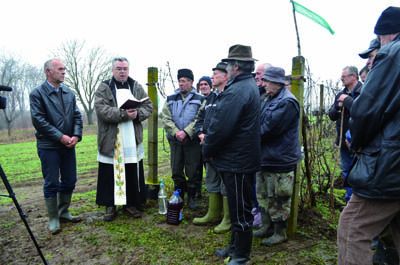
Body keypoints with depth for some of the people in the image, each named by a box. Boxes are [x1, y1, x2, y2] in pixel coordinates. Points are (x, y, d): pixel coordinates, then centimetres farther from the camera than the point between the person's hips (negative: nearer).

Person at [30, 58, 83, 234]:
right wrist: (60, 136, -16)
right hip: (49, 146, -5)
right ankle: (53, 218, 17)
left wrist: (76, 136, -8)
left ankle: (63, 211, 29)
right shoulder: (37, 93, -5)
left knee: (70, 181, 11)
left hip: (68, 145, 5)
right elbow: (38, 119, -13)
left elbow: (77, 116, 7)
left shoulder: (69, 93, 10)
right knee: (51, 184, 4)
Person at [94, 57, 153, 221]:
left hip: (133, 140, 3)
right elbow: (101, 109, -15)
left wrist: (137, 114, -14)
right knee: (110, 174, 5)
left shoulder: (136, 87, 10)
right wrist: (124, 114, -23)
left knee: (133, 174, 10)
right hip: (111, 140, -3)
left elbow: (148, 106, 6)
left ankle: (132, 203, 25)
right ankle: (110, 205, 20)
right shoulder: (104, 88, -1)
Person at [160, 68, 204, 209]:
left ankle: (192, 197, 23)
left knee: (192, 171, 6)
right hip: (175, 140, 3)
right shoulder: (171, 99, 8)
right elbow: (165, 117, 0)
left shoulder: (199, 99, -1)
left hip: (192, 141, -3)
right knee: (176, 171, 11)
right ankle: (179, 195, 29)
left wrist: (186, 132, -19)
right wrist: (175, 132, -14)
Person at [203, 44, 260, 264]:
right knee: (239, 206, 21)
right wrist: (211, 147, 13)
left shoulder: (237, 91, -22)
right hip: (243, 157, 10)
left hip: (237, 161, -10)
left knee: (240, 209, 5)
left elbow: (220, 126, -24)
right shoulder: (250, 86, 12)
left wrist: (207, 150, -7)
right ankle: (236, 246, 37)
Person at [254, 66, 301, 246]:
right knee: (263, 195, 20)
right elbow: (259, 122, 14)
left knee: (278, 199, 4)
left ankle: (280, 233, 21)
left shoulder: (287, 102, -18)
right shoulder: (268, 99, 13)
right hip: (265, 157, 10)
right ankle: (266, 226, 36)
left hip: (280, 160, -10)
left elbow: (270, 128, -23)